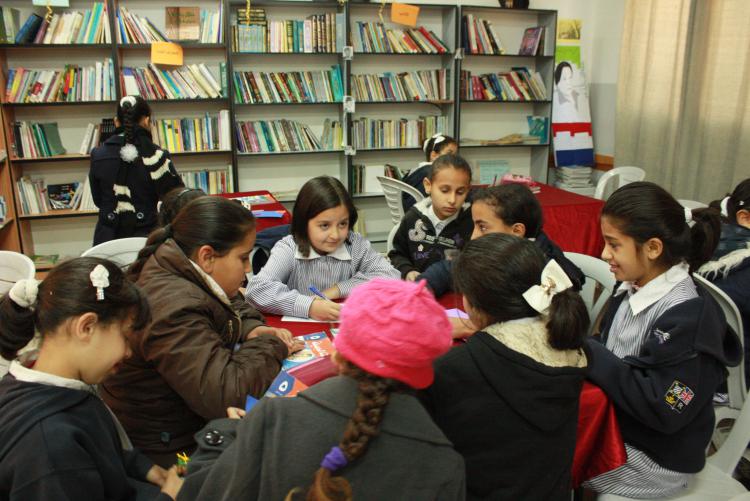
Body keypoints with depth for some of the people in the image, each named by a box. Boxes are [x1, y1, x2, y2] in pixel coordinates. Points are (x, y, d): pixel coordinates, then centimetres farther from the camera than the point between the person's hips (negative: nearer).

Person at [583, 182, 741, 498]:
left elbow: (663, 410, -27)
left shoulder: (689, 317, -26)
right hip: (615, 420, 7)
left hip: (650, 459, -7)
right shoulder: (632, 289, -1)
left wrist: (590, 355, -26)